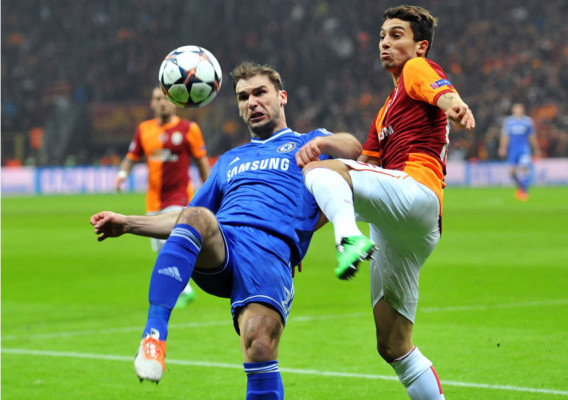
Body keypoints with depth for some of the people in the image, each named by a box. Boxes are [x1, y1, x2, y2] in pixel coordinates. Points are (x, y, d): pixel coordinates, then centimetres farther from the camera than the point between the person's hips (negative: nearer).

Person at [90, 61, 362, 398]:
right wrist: (128, 224, 28)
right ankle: (154, 336, -45)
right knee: (196, 217, -34)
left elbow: (353, 148, 0)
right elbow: (190, 218, 39)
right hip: (217, 249, 3)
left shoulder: (306, 144, 23)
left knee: (259, 344, -28)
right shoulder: (229, 161, 37)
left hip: (270, 253, -3)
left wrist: (321, 143, -22)